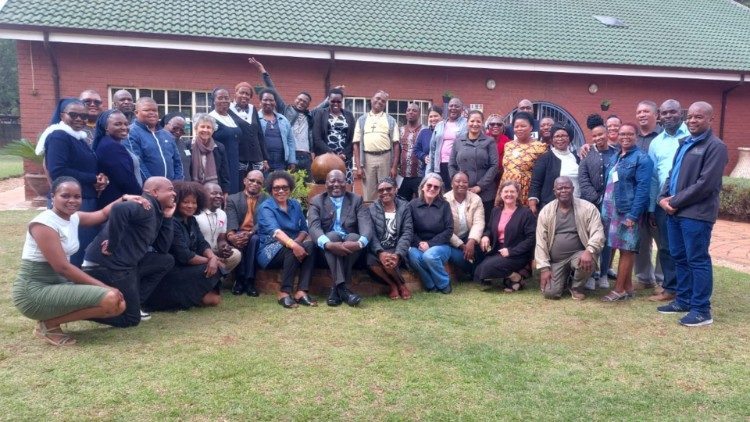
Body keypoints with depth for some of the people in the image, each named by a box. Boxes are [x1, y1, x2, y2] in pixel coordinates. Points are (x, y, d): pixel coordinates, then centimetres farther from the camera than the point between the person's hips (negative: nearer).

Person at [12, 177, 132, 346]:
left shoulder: (74, 217, 6)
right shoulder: (43, 223, -17)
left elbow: (103, 214, 26)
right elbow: (62, 267, -22)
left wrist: (124, 198, 9)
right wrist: (104, 287, -23)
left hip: (59, 285, 9)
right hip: (34, 292, -9)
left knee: (118, 304, 2)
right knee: (110, 299, -23)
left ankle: (51, 316, 9)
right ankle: (49, 324, -6)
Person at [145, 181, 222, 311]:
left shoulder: (191, 220, 7)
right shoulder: (172, 223, -19)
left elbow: (202, 244, 0)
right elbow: (184, 256, -24)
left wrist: (213, 257, -20)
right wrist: (209, 260, -15)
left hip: (187, 266, 8)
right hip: (170, 272, -8)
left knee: (216, 265, -8)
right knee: (208, 270, -20)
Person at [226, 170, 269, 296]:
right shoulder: (233, 199, 13)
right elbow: (231, 220, -6)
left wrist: (249, 233, -26)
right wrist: (231, 235, -29)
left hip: (256, 236, -1)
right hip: (238, 234, 1)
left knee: (254, 239, -34)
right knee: (237, 241, -32)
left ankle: (249, 280, -29)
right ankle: (240, 279, -22)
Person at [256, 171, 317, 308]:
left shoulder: (295, 205, 12)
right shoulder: (266, 207, -7)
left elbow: (304, 229, 7)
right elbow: (274, 230, -26)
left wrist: (297, 241, -18)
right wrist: (293, 244, -44)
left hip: (291, 247, 5)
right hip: (269, 251, -5)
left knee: (310, 245, -26)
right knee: (291, 248, -35)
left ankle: (301, 292, -30)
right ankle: (284, 292, -28)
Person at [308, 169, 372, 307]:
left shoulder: (356, 200, 8)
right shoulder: (316, 201, 5)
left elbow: (366, 225, -7)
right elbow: (314, 227, -12)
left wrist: (360, 243, -32)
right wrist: (329, 244, -35)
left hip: (351, 243, 1)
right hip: (328, 247, -1)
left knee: (355, 237, -31)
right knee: (332, 236, -33)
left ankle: (336, 288, -28)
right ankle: (342, 287, -39)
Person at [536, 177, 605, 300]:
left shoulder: (588, 208, -6)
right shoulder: (546, 211, -1)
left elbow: (598, 233, -14)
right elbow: (540, 241, -2)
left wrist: (589, 251, -34)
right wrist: (544, 268, -8)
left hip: (578, 254, -1)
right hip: (556, 260, 1)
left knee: (589, 262, -36)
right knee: (550, 293, -15)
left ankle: (576, 287, -2)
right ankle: (563, 277, 23)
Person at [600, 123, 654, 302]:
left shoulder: (642, 158, -7)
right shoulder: (614, 158, 16)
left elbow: (643, 188, -15)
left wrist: (633, 214, -21)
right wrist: (605, 208, 10)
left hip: (628, 212, -7)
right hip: (612, 211, 7)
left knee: (626, 250, -1)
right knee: (624, 250, 12)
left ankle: (619, 289, 4)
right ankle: (628, 287, 20)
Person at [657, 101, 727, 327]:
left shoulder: (715, 146, -8)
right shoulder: (684, 143, 18)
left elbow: (706, 184, -16)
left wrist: (675, 201, -13)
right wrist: (663, 198, 2)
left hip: (696, 213, -8)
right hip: (675, 211, 8)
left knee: (697, 260, -3)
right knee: (679, 257, 14)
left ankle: (701, 310, 5)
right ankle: (683, 300, 27)